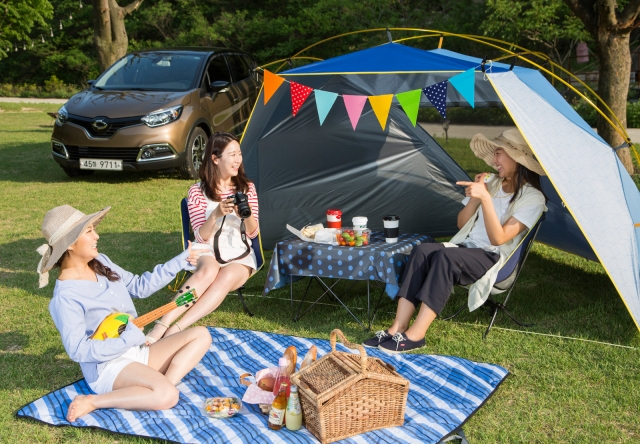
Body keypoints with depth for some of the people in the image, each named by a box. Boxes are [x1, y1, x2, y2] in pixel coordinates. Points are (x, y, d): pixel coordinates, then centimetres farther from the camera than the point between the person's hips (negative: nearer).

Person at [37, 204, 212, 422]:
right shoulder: (66, 296, -19)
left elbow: (139, 286, 15)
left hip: (138, 352, 9)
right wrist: (127, 340, -24)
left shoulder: (100, 262, 5)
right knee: (167, 396, -32)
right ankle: (92, 402, -14)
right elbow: (78, 350, -19)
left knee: (201, 335, 2)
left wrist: (180, 262, 11)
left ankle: (161, 385, -14)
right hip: (109, 366, -9)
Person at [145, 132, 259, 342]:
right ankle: (162, 326, -44)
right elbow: (201, 237, -9)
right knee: (208, 271, -39)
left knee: (226, 278, -35)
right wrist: (216, 215, -29)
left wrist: (248, 215, -20)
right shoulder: (197, 192, -3)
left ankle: (175, 329, -42)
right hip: (207, 252, -1)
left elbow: (253, 233, 2)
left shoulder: (247, 188, 4)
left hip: (239, 255, 2)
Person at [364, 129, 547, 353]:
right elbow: (461, 224, 13)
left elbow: (498, 238, -18)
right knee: (422, 251, -25)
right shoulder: (492, 182, 12)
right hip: (465, 248, 6)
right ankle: (397, 329, -29)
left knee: (445, 257, -35)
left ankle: (415, 335, -33)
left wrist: (485, 198, -27)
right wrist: (474, 197, -4)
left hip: (493, 259, -6)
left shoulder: (532, 198, -8)